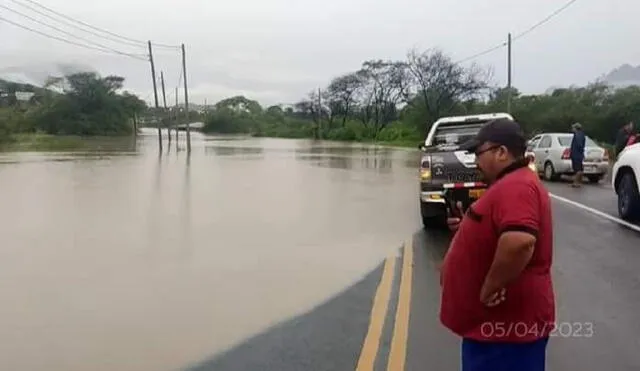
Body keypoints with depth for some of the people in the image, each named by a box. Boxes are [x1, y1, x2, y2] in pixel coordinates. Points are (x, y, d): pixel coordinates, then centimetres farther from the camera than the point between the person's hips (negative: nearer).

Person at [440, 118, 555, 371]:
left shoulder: (516, 186, -22)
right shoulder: (510, 184, 14)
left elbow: (519, 241, -38)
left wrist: (490, 288, -27)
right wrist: (468, 226, 11)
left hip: (508, 323, -10)